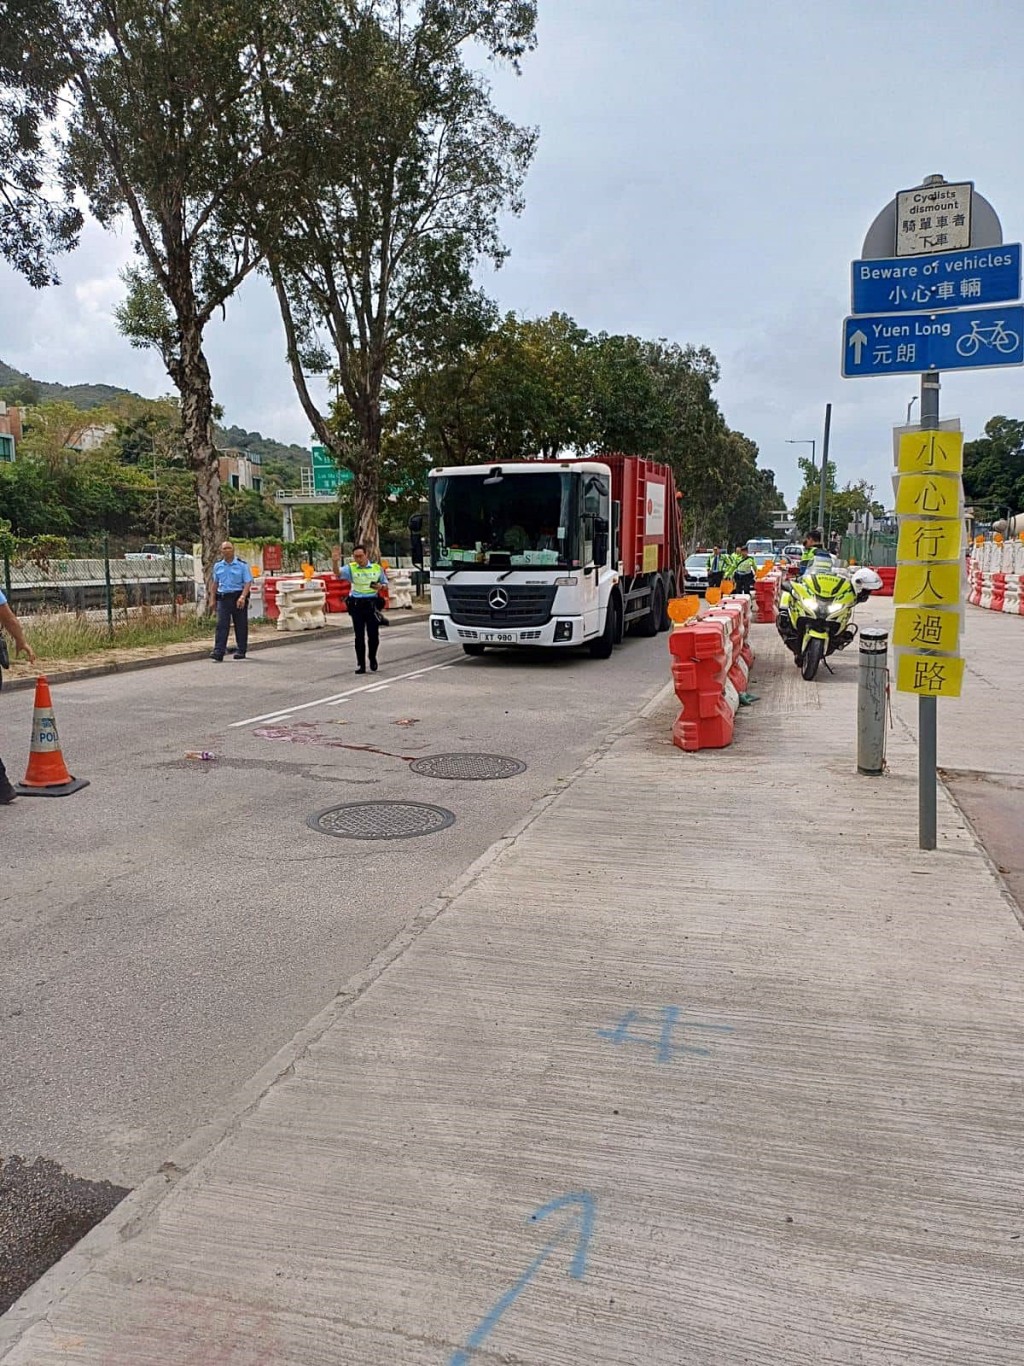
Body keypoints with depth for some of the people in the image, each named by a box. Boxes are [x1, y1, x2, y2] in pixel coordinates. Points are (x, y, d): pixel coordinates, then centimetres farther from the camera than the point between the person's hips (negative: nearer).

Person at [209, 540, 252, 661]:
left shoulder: (242, 565, -2)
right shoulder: (218, 566, 11)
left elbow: (248, 582, -8)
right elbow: (215, 583, 19)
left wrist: (243, 597, -21)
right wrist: (212, 598, 14)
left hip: (238, 598, -2)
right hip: (223, 598, 2)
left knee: (241, 625, 4)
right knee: (221, 625, -8)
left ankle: (241, 651, 15)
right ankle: (218, 652, -14)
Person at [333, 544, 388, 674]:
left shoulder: (377, 567, 6)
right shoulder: (350, 568, 1)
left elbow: (385, 583, 16)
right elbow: (338, 573, -16)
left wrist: (380, 586, -7)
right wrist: (336, 561, -35)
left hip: (372, 603, 0)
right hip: (356, 604, 0)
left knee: (373, 635, 2)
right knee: (359, 636, 3)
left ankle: (373, 659, 27)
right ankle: (360, 664, 9)